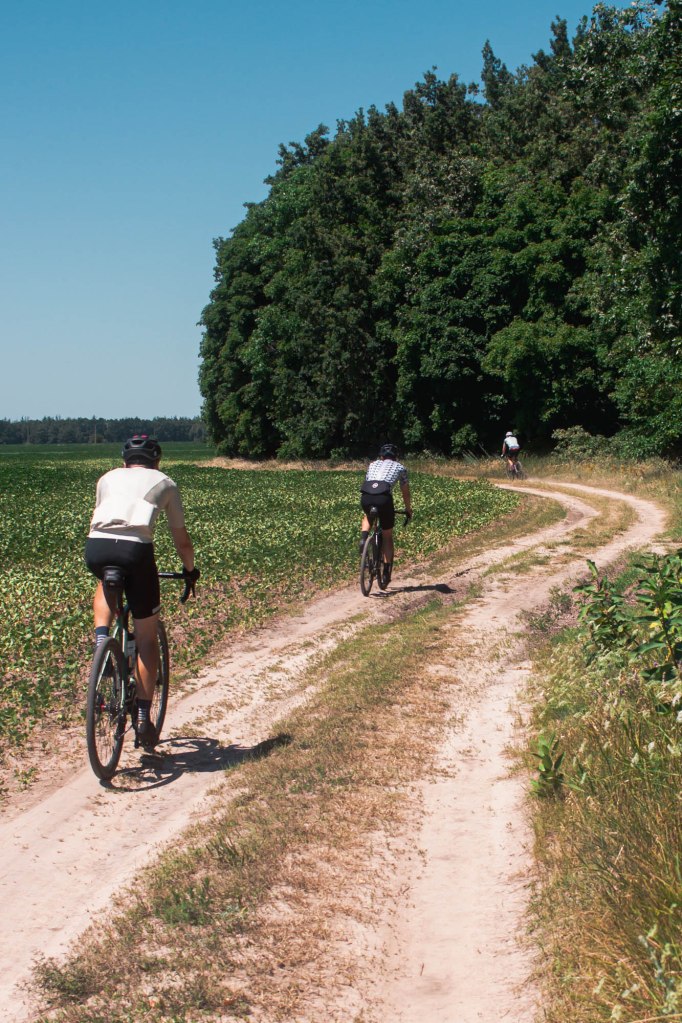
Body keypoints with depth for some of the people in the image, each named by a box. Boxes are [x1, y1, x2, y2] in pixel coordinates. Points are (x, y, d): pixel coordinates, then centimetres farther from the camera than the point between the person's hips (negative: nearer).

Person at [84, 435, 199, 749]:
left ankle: (101, 639, 13)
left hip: (96, 547, 2)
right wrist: (190, 570, 46)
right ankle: (144, 718, 11)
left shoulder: (108, 478, 30)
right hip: (136, 549, -2)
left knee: (106, 586, 39)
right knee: (146, 638, 13)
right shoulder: (164, 483, 25)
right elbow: (181, 539, 29)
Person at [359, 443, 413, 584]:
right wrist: (408, 510, 45)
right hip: (384, 498, -2)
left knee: (367, 516, 39)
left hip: (365, 496, 2)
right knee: (387, 536, 16)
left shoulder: (373, 464, 32)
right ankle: (386, 572, 12)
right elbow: (405, 492, 31)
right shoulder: (400, 467, 26)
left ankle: (363, 538, 9)